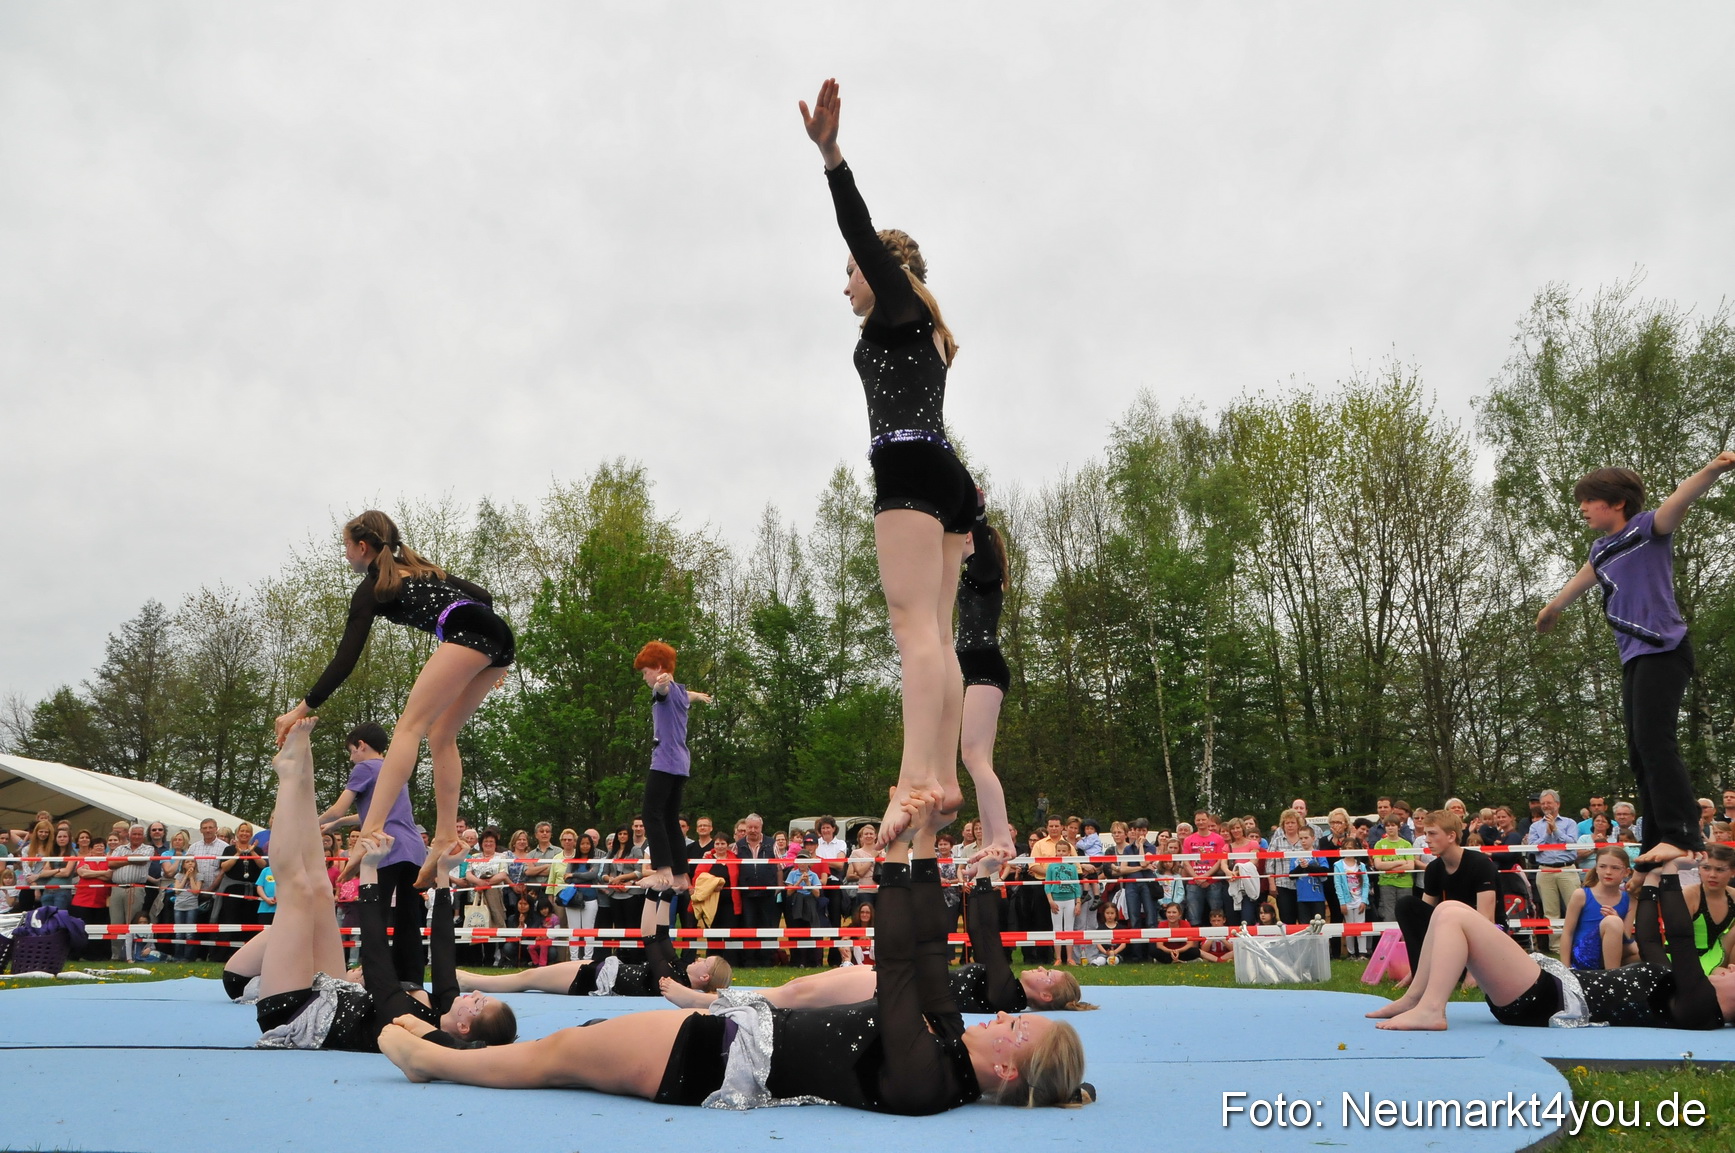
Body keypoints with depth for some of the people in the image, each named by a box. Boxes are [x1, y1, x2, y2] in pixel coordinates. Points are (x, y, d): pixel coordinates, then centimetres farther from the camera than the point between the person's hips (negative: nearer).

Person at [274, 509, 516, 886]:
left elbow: (346, 658, 5)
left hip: (466, 633, -8)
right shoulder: (420, 568, 33)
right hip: (498, 634, 8)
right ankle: (445, 837, 6)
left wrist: (304, 708, 9)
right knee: (441, 736, 12)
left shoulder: (373, 587, 11)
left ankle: (372, 829, -27)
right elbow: (482, 595, 30)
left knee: (409, 725, -13)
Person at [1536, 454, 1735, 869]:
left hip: (1663, 649, -9)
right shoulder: (1601, 549, 20)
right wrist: (1552, 608, 59)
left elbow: (1680, 499, -22)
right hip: (1634, 657, 9)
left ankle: (1683, 836, -22)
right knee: (1640, 753, 5)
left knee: (1653, 739, -20)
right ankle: (1658, 847, 7)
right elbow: (1582, 579, 40)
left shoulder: (1647, 528, -2)